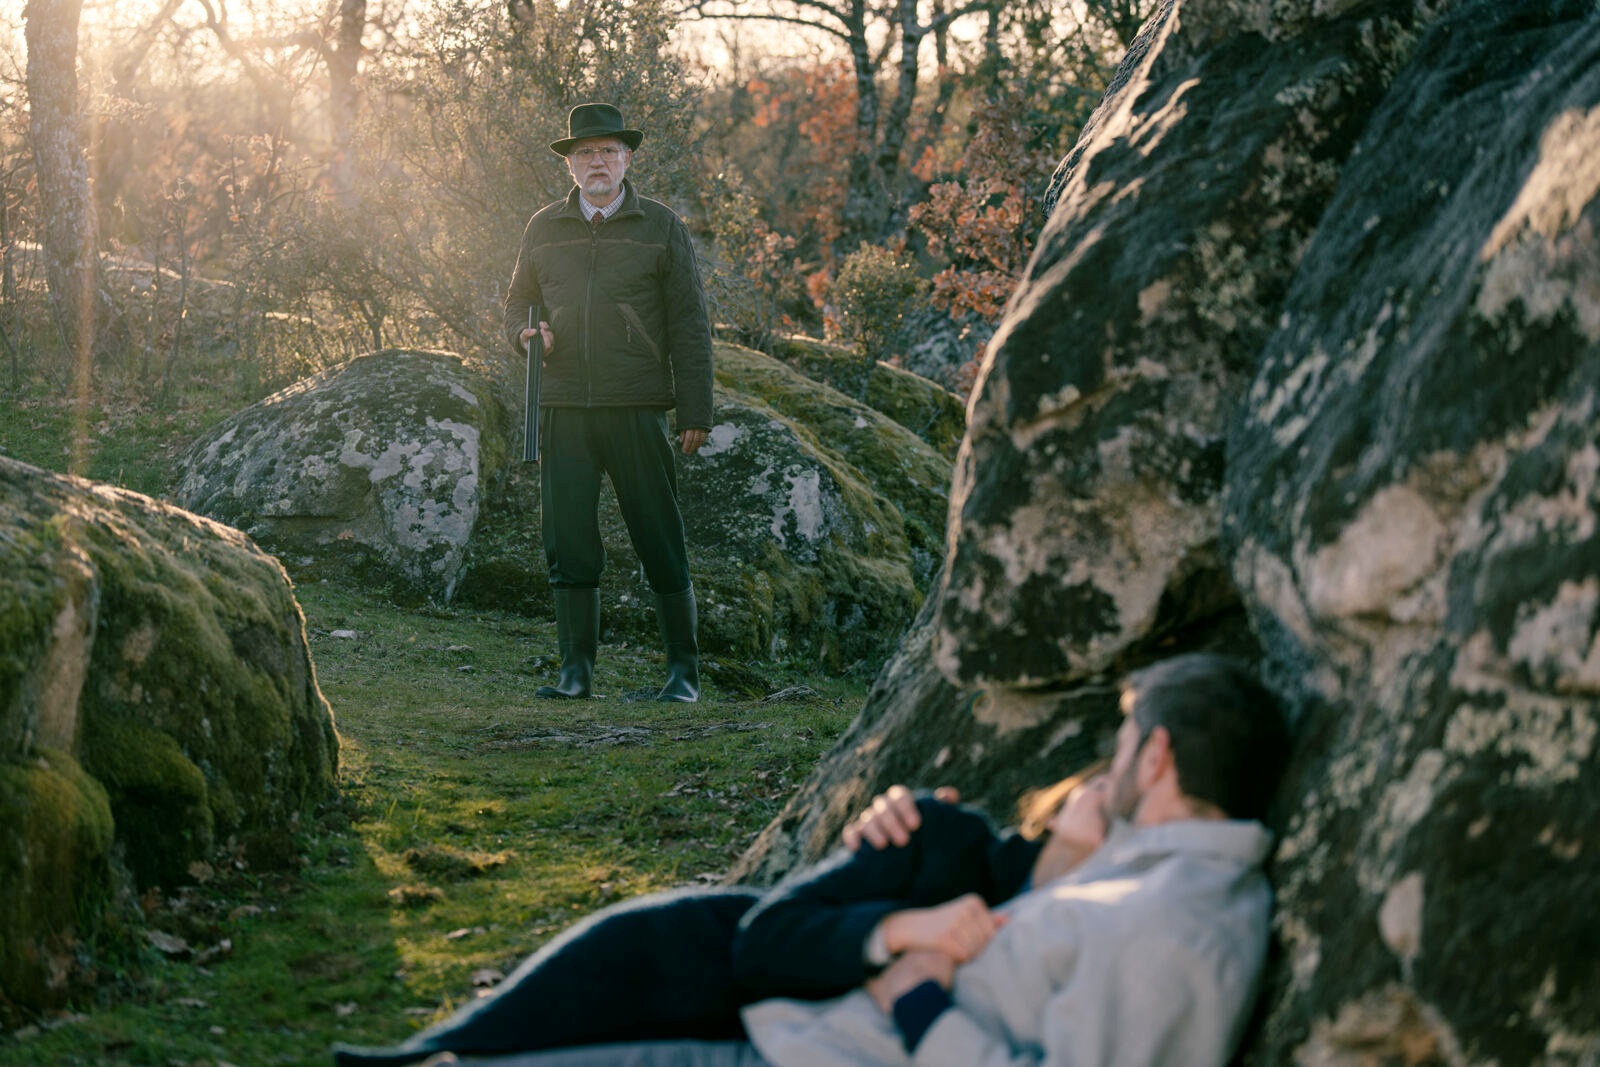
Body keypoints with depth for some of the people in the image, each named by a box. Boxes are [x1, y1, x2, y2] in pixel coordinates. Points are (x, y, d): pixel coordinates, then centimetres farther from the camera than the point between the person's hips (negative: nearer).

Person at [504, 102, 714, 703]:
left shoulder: (661, 227, 6)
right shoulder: (544, 228, 13)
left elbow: (689, 326, 5)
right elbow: (518, 301, 24)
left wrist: (695, 413, -2)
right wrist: (524, 333, -2)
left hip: (638, 410, -2)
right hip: (563, 407, 2)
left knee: (660, 543, -1)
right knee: (568, 542, 0)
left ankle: (683, 670, 8)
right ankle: (576, 670, 8)